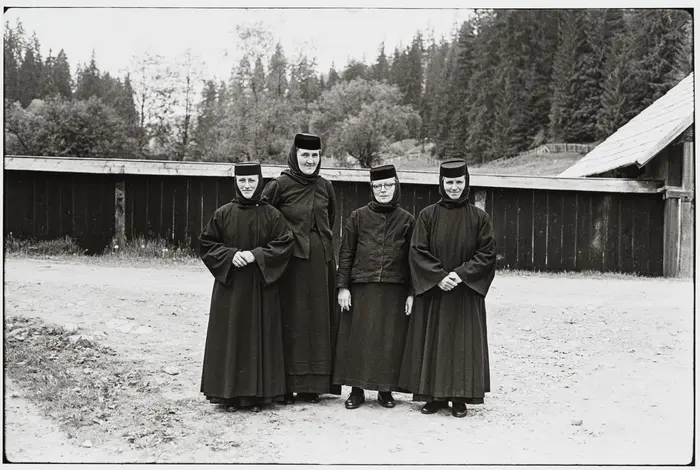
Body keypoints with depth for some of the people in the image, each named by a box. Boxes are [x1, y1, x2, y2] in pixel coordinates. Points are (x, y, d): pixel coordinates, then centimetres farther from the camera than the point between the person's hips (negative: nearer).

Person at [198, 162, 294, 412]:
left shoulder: (271, 215, 1)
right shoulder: (223, 214, 3)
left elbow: (284, 245, -3)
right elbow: (206, 243, 4)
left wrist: (256, 255, -15)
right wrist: (230, 255, -11)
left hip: (261, 287, -1)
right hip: (229, 285, 1)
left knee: (259, 337, 1)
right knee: (230, 337, 1)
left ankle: (258, 394, 9)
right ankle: (229, 394, 9)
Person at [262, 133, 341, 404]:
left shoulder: (325, 187, 9)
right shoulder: (279, 186, -4)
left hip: (321, 262, 5)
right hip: (290, 260, -4)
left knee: (318, 320, 6)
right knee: (290, 320, -2)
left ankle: (311, 386, 14)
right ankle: (285, 386, 4)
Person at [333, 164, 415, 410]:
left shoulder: (406, 220, 6)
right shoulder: (358, 217, 5)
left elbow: (412, 258, 6)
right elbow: (346, 253, 5)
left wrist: (411, 293, 0)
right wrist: (343, 286, -2)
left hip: (394, 290, 0)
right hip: (361, 288, 0)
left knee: (390, 340, 3)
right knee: (359, 338, 1)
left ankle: (385, 389, 15)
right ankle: (357, 389, 11)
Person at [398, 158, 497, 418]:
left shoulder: (479, 217, 2)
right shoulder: (427, 215, 2)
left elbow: (487, 254, -1)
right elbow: (417, 251, -2)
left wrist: (461, 274, -14)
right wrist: (439, 276, -15)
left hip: (467, 294, 0)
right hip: (432, 292, 1)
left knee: (463, 343, 1)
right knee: (433, 343, 2)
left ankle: (460, 397, 9)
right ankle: (434, 395, 11)